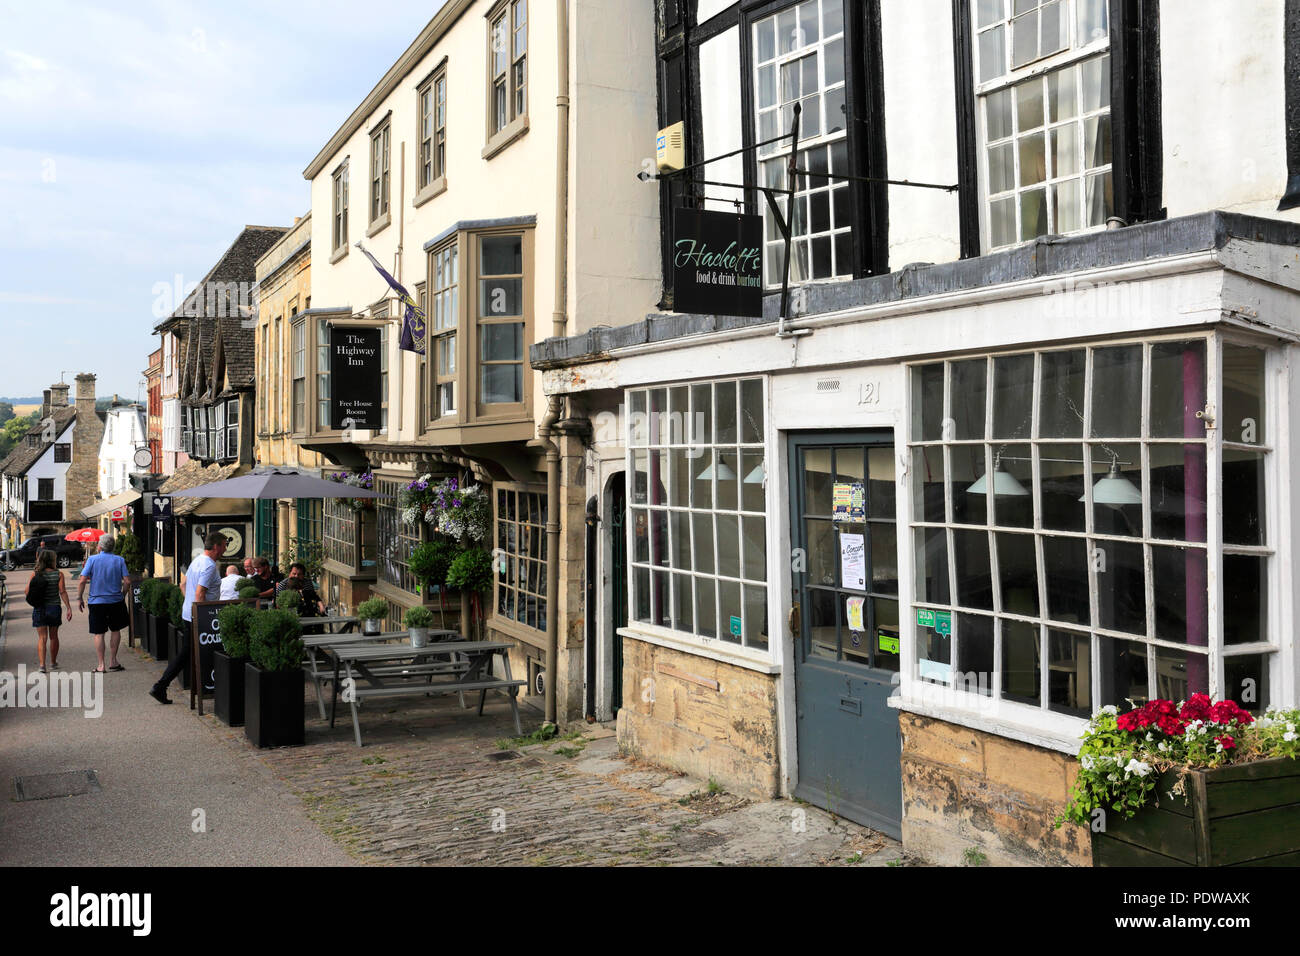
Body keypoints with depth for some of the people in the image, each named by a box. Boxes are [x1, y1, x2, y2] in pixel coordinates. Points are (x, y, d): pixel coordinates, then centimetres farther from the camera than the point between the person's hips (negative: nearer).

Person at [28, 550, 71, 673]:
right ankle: (53, 663, 29)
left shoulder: (35, 574, -3)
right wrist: (69, 608, -9)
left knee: (42, 638, 1)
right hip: (54, 607, 0)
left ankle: (42, 664, -13)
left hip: (39, 609, 0)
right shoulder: (58, 574, -6)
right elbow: (62, 592, -11)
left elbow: (27, 592, -4)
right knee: (53, 636, 16)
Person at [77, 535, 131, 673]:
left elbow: (82, 581, -11)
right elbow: (127, 581, -8)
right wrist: (123, 595, 9)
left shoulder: (92, 559, -6)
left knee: (98, 633, 4)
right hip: (116, 600, 1)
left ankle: (101, 665, 5)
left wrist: (79, 598, 1)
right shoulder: (119, 560, -2)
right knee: (116, 630, 18)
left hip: (97, 601, -1)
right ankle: (113, 661, 19)